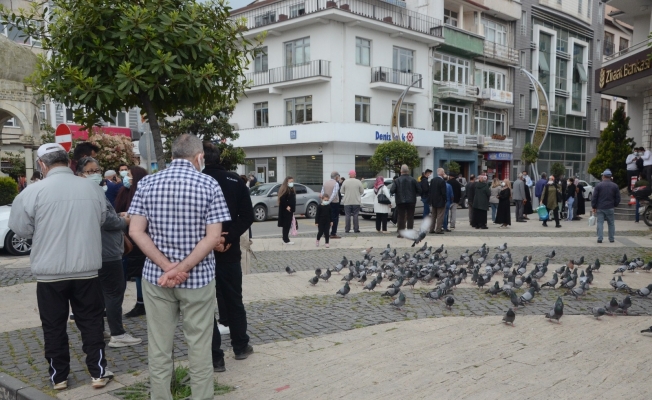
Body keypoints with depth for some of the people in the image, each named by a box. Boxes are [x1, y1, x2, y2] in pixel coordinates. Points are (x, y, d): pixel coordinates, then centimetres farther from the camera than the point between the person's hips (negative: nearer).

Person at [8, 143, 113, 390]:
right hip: (87, 269, 2)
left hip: (49, 272, -1)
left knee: (54, 326, 12)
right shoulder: (93, 188, -1)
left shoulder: (33, 192, -10)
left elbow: (22, 230, -1)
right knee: (91, 322, 11)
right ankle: (98, 373, 16)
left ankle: (59, 377, 23)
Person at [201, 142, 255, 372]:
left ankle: (215, 358, 7)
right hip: (230, 251, 3)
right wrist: (230, 238, -9)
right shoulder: (235, 181, 2)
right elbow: (248, 216, -4)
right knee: (234, 300, 19)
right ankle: (240, 346, 30)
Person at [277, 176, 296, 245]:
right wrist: (286, 206, -23)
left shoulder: (291, 190, 15)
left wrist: (293, 209, 17)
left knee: (288, 225, 12)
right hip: (286, 210, -9)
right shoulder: (284, 190, -14)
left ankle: (285, 239, 18)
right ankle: (286, 240, -4)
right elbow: (282, 199, -23)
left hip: (290, 210, 9)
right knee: (286, 225, -6)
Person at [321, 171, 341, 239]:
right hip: (335, 203, -6)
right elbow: (334, 194, -19)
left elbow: (322, 193, 6)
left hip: (327, 203, 6)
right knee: (335, 218, 0)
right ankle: (333, 234, -3)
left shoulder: (325, 183, 8)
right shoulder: (336, 183, -11)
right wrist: (329, 201, -18)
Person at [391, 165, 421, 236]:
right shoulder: (413, 180, -3)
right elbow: (419, 190, -3)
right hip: (411, 201, 1)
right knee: (410, 217, 7)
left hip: (400, 201, -1)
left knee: (401, 217, 6)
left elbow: (391, 191, -12)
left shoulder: (397, 180, -5)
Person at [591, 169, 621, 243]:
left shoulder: (598, 185, -5)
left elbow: (594, 197, -5)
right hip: (610, 208, 2)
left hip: (600, 208, -2)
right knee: (611, 223, 10)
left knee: (600, 223, 0)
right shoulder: (615, 186, 3)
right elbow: (618, 198, 5)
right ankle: (611, 239, 13)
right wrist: (615, 205, 18)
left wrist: (594, 207, 2)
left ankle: (600, 238, -5)